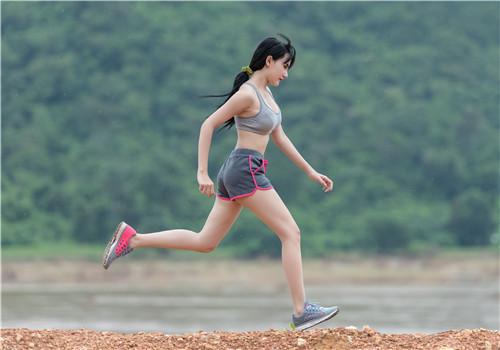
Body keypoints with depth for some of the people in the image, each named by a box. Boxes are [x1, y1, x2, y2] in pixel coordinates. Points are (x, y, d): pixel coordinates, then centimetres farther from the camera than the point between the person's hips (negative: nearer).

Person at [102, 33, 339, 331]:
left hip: (235, 173, 10)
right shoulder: (248, 94, -13)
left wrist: (311, 171, 22)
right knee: (291, 233, -8)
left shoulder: (266, 93, 15)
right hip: (246, 170, -10)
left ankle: (131, 239, 11)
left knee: (205, 242, 11)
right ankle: (302, 311, -9)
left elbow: (280, 138, 23)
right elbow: (208, 125, -15)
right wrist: (202, 173, -18)